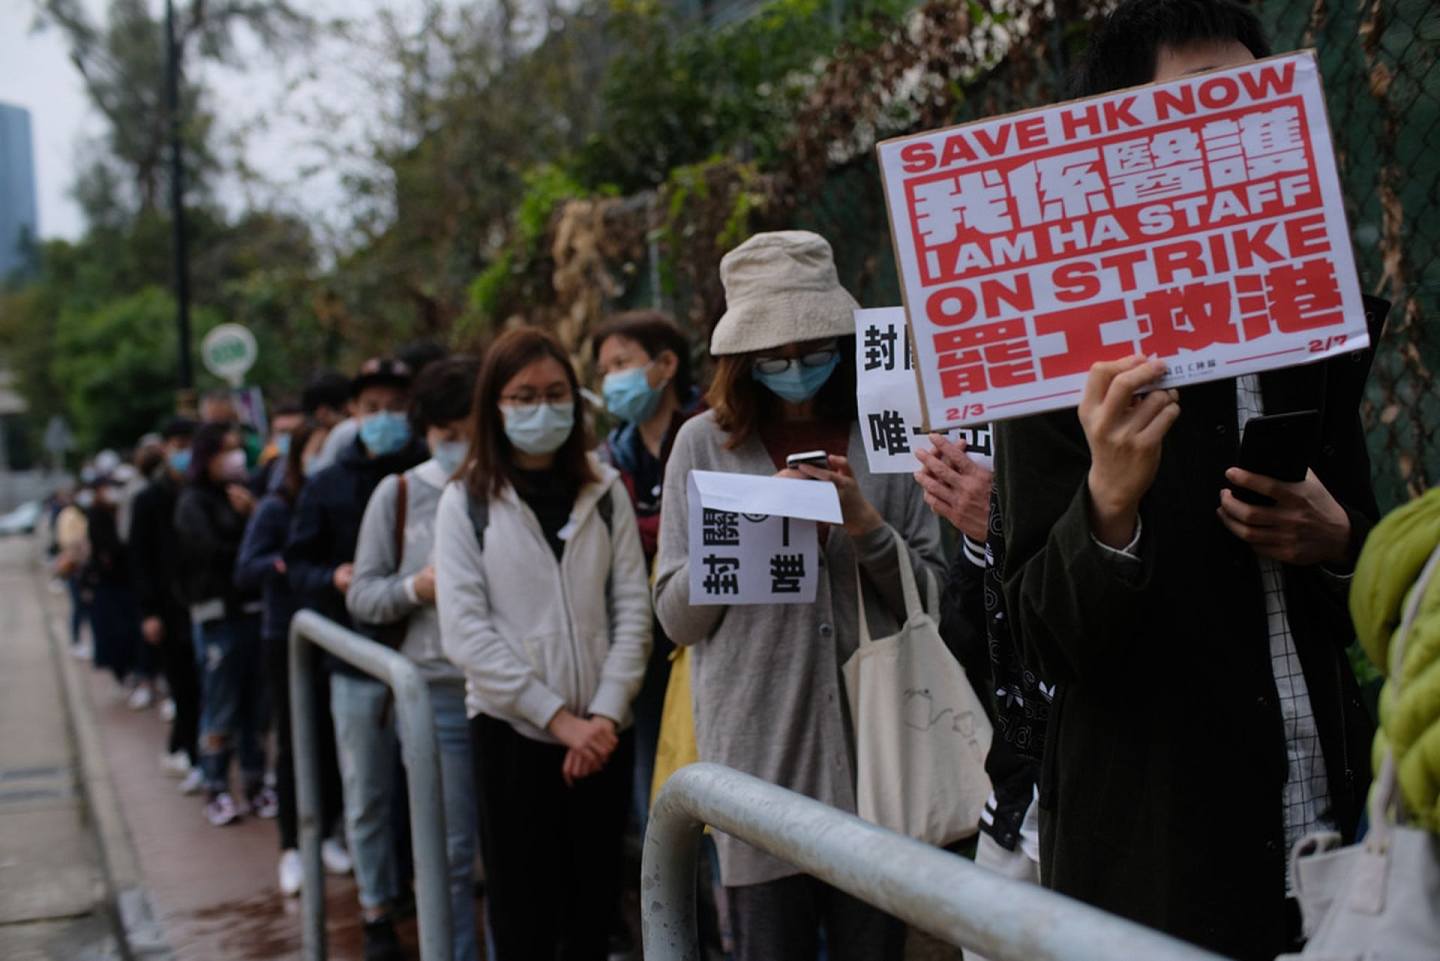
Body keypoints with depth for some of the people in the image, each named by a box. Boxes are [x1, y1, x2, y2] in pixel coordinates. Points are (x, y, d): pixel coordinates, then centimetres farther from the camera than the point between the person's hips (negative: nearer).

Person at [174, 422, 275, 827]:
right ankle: (216, 790, 7)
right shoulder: (194, 502, 1)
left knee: (257, 703, 6)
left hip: (255, 608, 4)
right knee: (221, 708, -1)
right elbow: (214, 551, -11)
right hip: (219, 613, -4)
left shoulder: (245, 494, 14)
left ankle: (255, 784, 15)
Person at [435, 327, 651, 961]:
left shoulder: (604, 492, 7)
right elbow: (465, 632, -8)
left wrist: (604, 713, -9)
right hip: (512, 732, -2)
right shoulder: (467, 501, 0)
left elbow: (633, 611, 3)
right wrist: (558, 717, -12)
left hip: (602, 735, 2)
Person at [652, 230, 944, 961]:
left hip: (875, 747, 1)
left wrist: (867, 526, -11)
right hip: (760, 752, -1)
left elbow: (933, 599, 5)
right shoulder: (705, 443, 2)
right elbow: (677, 617, 1)